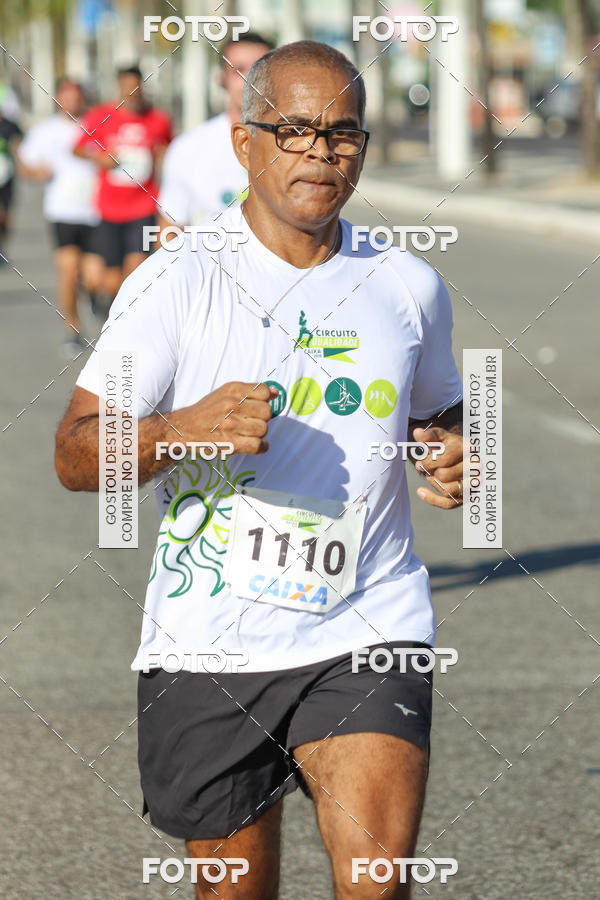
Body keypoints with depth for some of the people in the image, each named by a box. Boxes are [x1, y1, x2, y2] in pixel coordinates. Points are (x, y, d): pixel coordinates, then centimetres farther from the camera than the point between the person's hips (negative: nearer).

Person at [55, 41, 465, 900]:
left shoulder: (408, 286, 8)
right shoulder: (177, 281, -2)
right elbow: (76, 456, -6)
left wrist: (454, 460, 2)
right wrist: (183, 429, -26)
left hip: (368, 635, 1)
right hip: (208, 642, -1)